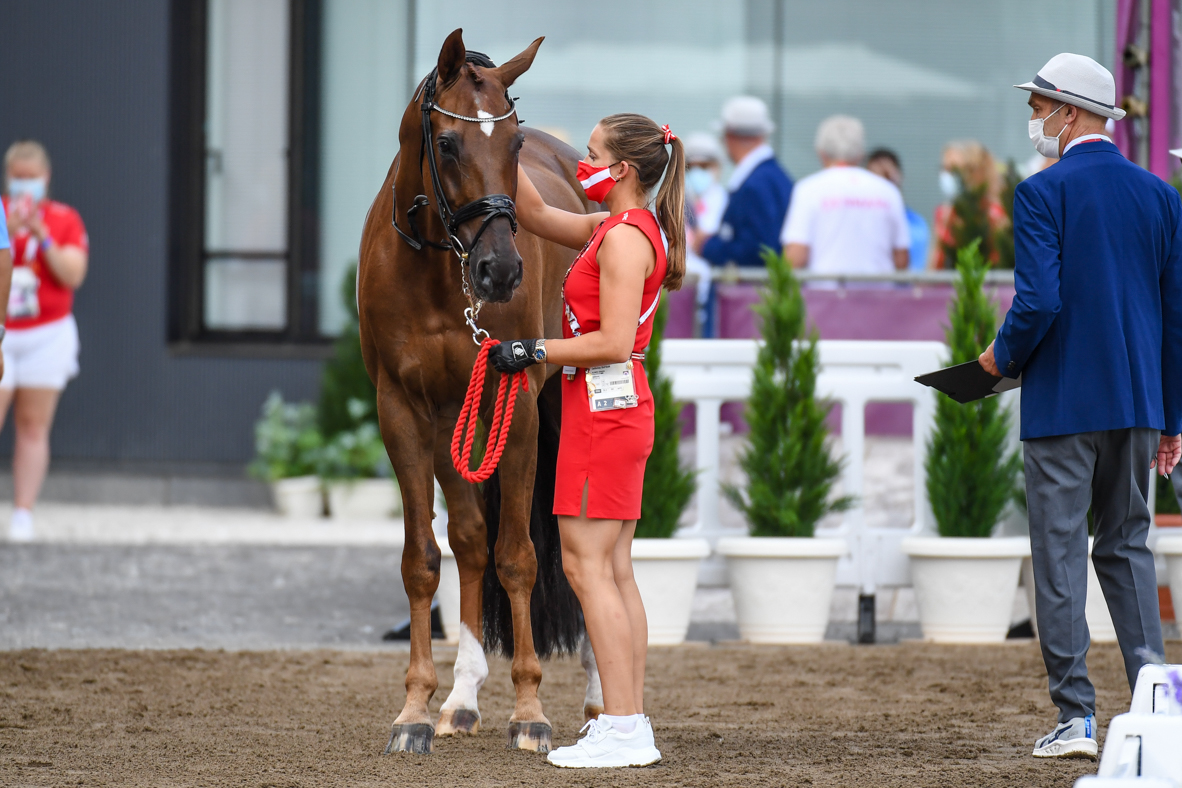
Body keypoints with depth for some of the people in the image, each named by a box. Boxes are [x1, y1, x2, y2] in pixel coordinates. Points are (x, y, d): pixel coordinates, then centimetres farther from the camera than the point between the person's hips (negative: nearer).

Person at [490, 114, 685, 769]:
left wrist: (533, 351, -15)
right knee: (613, 570, 9)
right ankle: (632, 725, 10)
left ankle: (622, 729, -11)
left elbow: (613, 342, -22)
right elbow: (537, 216, 26)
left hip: (604, 409, -10)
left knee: (587, 564, -9)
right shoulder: (618, 229, 14)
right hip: (618, 406, 10)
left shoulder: (625, 238, -15)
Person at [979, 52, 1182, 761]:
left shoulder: (1044, 194, -10)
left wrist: (1003, 356, 1)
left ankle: (1077, 719, -2)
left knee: (1060, 557, 0)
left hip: (1062, 404, -5)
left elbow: (1038, 303, -19)